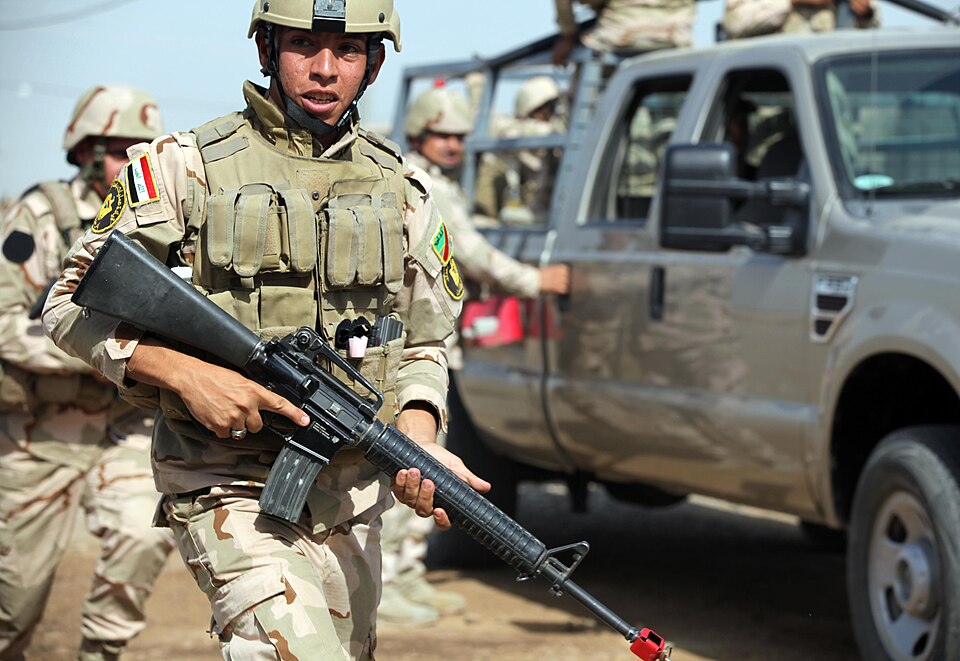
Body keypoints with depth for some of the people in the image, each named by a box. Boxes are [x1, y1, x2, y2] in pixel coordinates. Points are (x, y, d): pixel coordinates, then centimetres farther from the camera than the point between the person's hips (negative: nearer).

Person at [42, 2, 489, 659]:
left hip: (353, 503, 5)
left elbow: (422, 347, 13)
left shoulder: (405, 190, 10)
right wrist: (186, 373, -16)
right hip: (232, 496, -5)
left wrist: (419, 445, -8)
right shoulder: (186, 168, -2)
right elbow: (73, 304, -1)